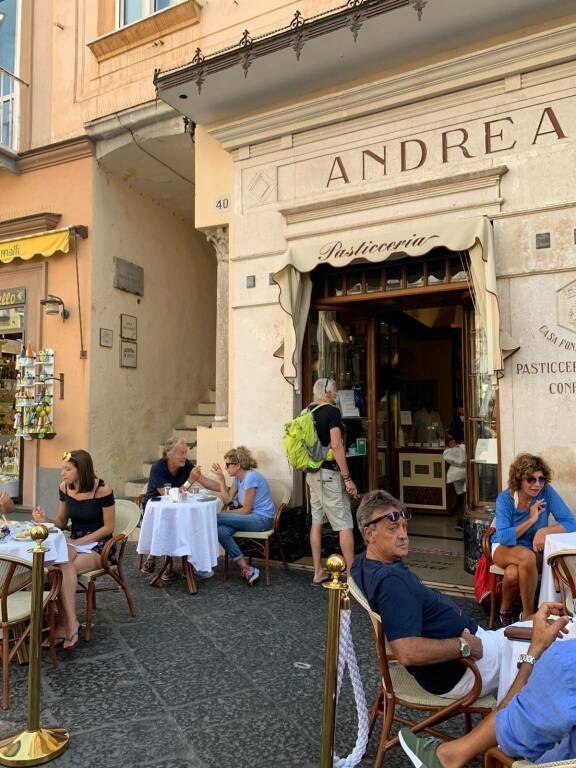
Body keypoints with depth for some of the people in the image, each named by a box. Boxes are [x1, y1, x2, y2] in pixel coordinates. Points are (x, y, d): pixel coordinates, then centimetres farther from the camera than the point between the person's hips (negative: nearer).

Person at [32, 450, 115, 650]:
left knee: (64, 566, -32)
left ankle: (65, 624, -19)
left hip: (99, 546, -5)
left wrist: (80, 542, -15)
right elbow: (61, 523, 12)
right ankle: (70, 623, -25)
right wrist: (45, 521, -9)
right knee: (61, 562, -31)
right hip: (74, 543, 5)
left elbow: (108, 527, -10)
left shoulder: (102, 490, -14)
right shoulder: (65, 488, 3)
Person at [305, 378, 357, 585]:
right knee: (345, 525, -1)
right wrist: (347, 478, -16)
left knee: (316, 521, 11)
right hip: (330, 474, -8)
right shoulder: (332, 411, -13)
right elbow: (336, 446, -19)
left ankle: (318, 572, 18)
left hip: (312, 473, 8)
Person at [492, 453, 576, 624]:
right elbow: (504, 537, -21)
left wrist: (544, 531, -32)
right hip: (504, 548, -1)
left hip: (534, 549, 1)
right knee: (527, 556, -36)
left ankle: (506, 609, -5)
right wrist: (531, 520, -26)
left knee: (513, 572, -34)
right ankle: (529, 614, -16)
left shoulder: (546, 492, -12)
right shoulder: (505, 498, -15)